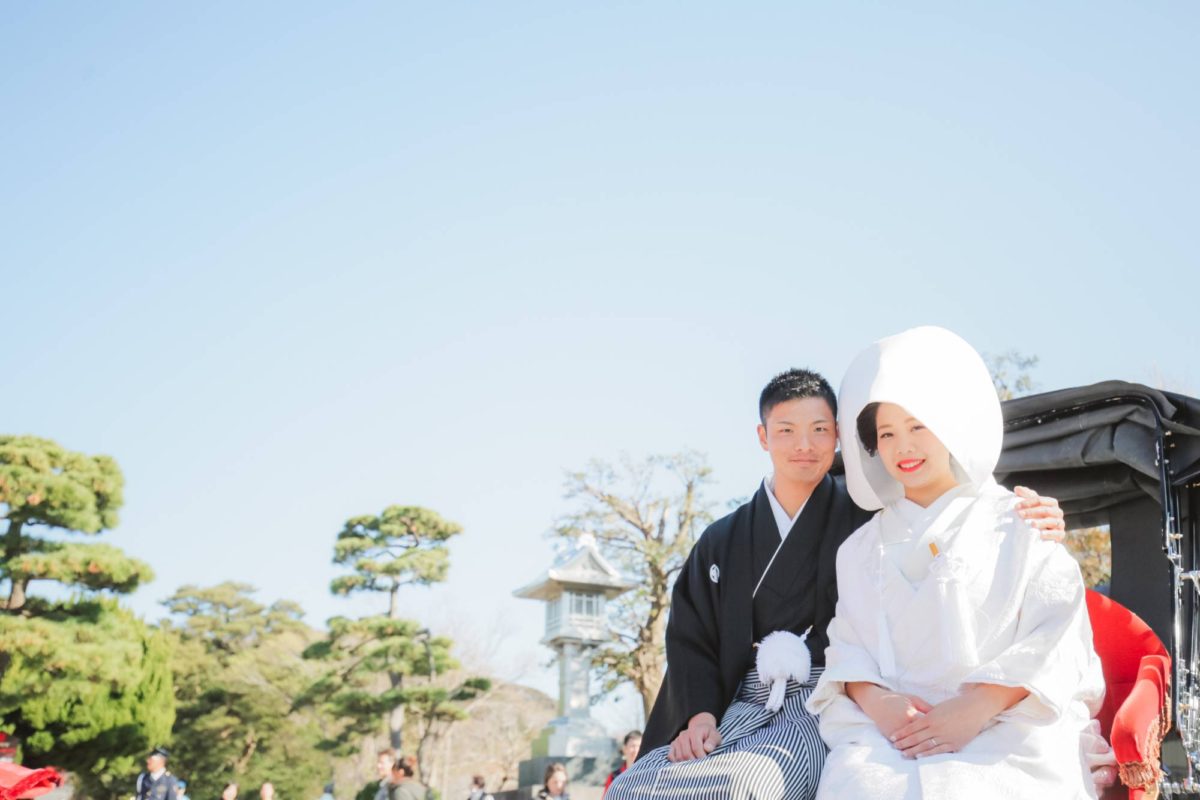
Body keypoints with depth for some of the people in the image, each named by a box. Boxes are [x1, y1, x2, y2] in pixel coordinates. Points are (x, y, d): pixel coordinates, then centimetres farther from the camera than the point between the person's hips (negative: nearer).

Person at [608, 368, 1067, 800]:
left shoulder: (869, 518, 7)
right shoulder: (722, 543, 18)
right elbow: (690, 637, 13)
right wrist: (699, 713, -5)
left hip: (829, 707, -4)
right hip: (742, 708, 4)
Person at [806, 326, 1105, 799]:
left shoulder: (1020, 524, 10)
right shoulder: (864, 546, 23)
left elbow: (1055, 640, 0)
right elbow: (847, 642, 14)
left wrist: (976, 708, -14)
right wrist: (877, 701, -9)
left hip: (1003, 737, -3)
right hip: (884, 734, 3)